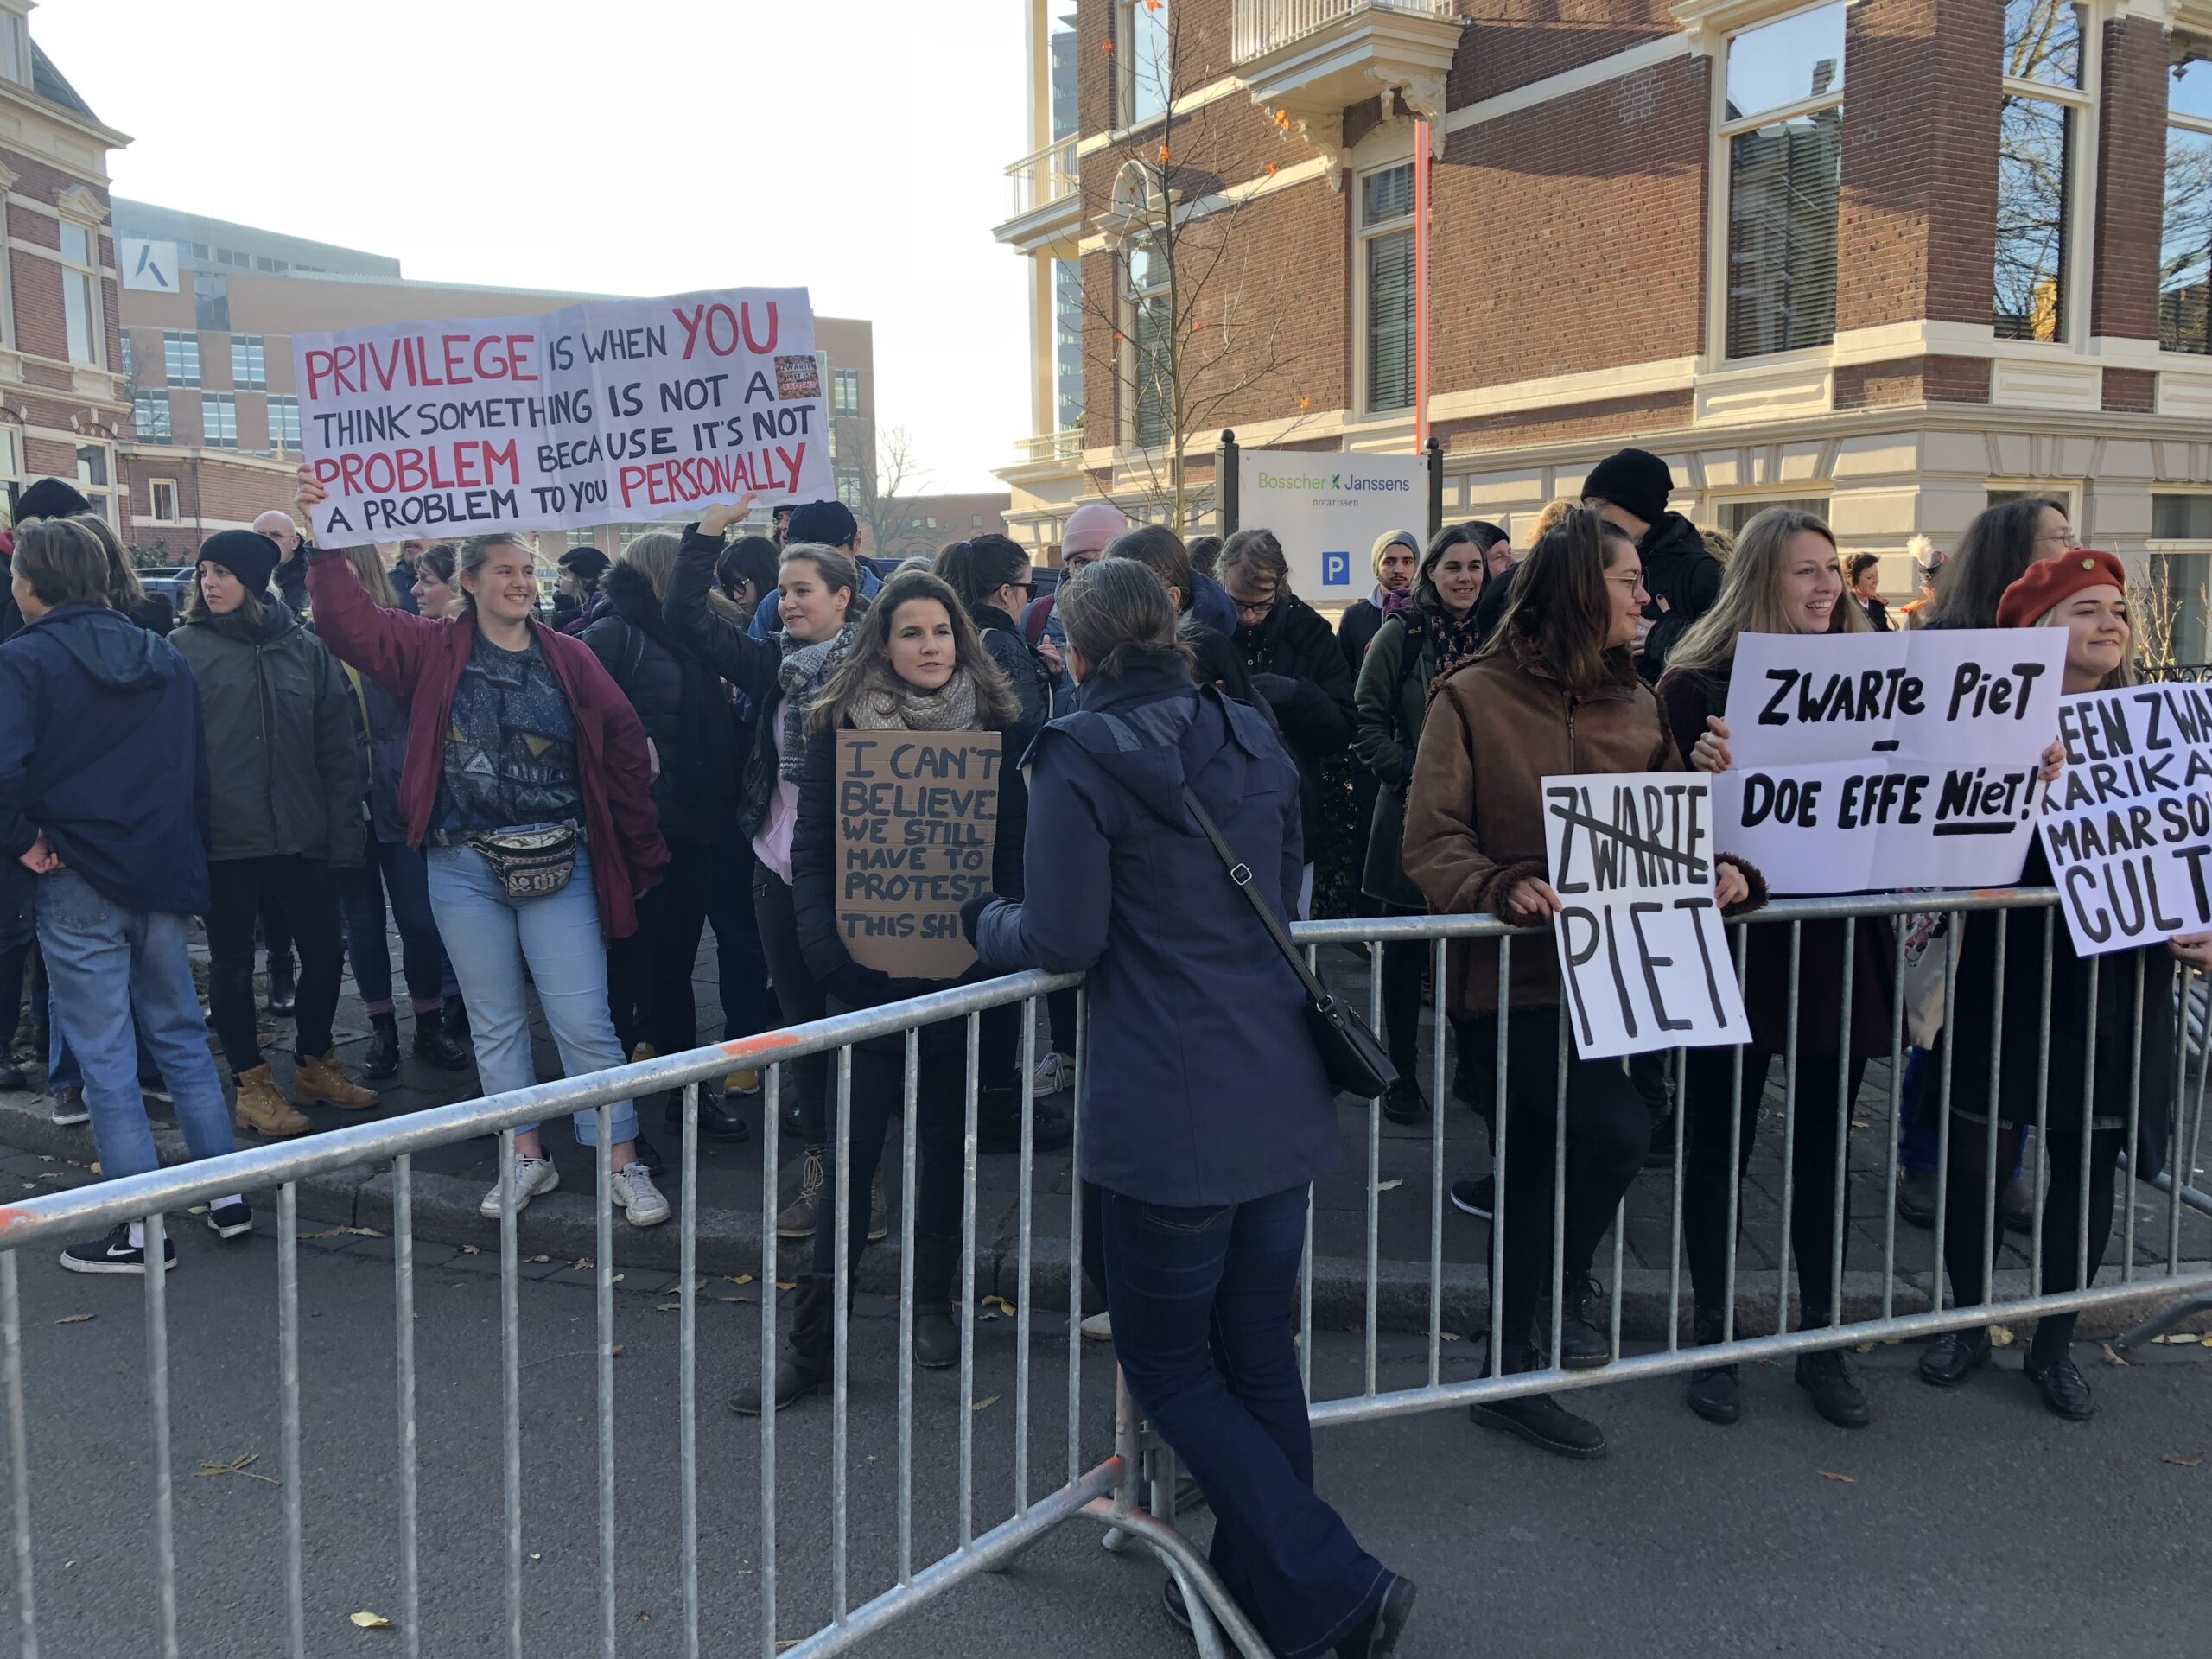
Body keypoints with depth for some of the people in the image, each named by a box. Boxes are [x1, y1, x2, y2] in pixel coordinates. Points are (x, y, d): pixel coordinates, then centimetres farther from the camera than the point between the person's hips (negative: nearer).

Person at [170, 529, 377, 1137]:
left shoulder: (305, 648, 5)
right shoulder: (185, 648, -1)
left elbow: (336, 746, 5)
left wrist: (344, 830, 0)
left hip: (303, 836, 3)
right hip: (225, 840, -2)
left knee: (325, 951, 10)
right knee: (232, 963, 7)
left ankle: (316, 1065, 30)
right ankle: (253, 1086, 20)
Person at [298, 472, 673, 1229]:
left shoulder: (568, 660, 1)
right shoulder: (433, 651, 3)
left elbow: (624, 750, 2)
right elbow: (348, 620, -6)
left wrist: (641, 853, 2)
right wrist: (325, 540, -18)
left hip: (558, 864, -2)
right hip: (464, 867, 2)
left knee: (584, 1021, -1)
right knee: (495, 1023, 11)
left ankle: (625, 1164, 7)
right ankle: (527, 1158, 24)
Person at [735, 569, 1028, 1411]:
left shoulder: (990, 726, 2)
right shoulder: (840, 727, -1)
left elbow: (1014, 850, 3)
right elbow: (812, 851, -2)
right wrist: (831, 954, -14)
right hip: (872, 974, -1)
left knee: (946, 1137, 12)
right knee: (856, 1145, -2)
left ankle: (933, 1301, 30)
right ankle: (811, 1342, 6)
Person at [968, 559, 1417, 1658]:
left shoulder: (1079, 757, -9)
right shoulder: (1251, 738, 10)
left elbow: (1063, 940, -11)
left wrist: (985, 919, 9)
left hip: (1172, 1113, -7)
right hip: (1285, 1098, 7)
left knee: (1168, 1365, 8)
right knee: (1258, 1357, 17)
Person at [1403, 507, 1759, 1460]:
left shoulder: (1638, 707, 12)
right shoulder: (1474, 699, -6)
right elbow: (1430, 842, -11)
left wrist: (1719, 868, -10)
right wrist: (1503, 888, -30)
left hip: (1600, 973, 6)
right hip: (1509, 979, -6)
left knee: (1537, 1177, 13)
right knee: (1616, 1125, -24)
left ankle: (1513, 1373, 28)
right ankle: (1567, 1287, 5)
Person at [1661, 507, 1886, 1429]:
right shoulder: (1699, 683, -5)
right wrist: (1703, 772, -30)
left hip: (1839, 945, 4)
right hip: (1737, 942, -3)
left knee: (1823, 1147, 12)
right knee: (1719, 1145, 8)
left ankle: (1822, 1342, 27)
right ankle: (1714, 1340, 23)